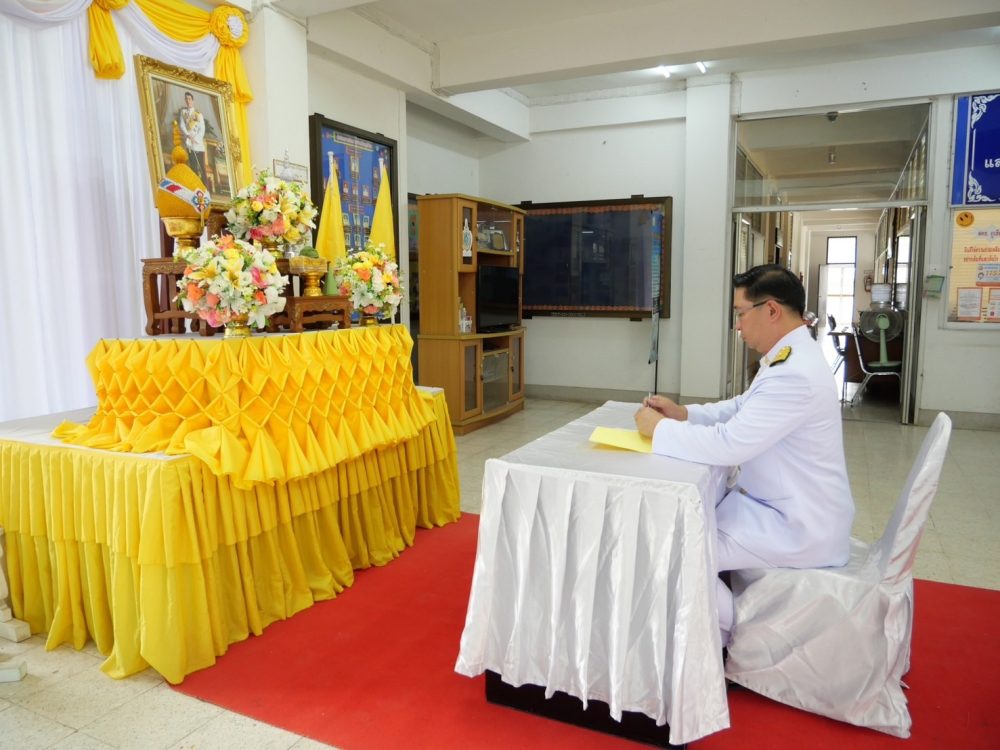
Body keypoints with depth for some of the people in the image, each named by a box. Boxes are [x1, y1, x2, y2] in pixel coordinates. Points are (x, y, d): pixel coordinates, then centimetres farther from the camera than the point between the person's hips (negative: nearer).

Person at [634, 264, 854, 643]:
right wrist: (682, 413, 2)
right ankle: (728, 619, 25)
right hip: (789, 506, 10)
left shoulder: (795, 374, -29)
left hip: (800, 528, -10)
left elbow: (728, 444, -31)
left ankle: (736, 640, 12)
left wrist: (659, 428, -18)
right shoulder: (789, 357, 6)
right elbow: (741, 408, 17)